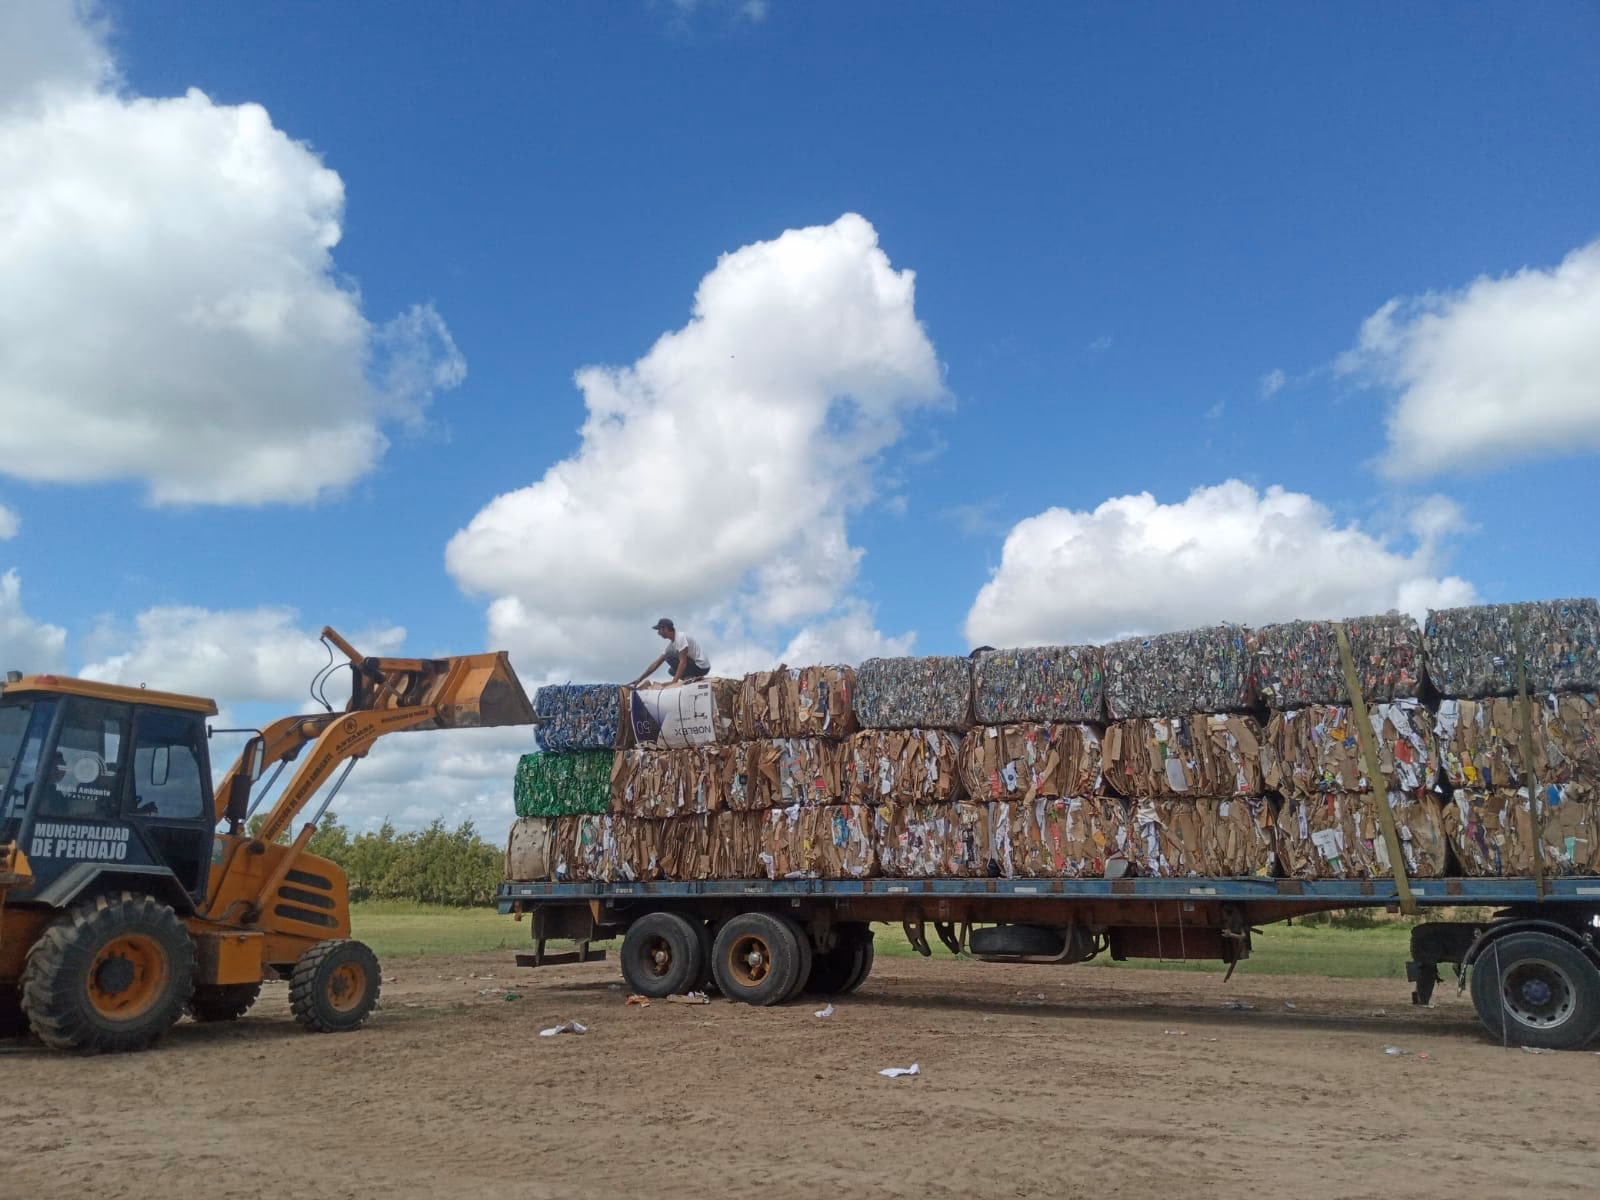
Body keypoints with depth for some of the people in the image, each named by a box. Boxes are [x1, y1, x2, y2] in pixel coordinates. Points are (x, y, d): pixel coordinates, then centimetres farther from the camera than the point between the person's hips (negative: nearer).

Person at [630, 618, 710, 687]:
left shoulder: (680, 637, -17)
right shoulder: (671, 644, 12)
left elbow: (683, 662, -25)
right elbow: (656, 664, 15)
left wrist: (674, 681, -29)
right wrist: (639, 680, 12)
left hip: (702, 666, -10)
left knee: (669, 657, -14)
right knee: (672, 670, 25)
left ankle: (690, 677, -15)